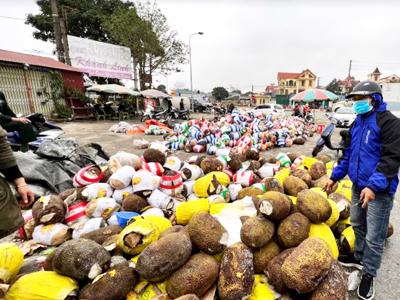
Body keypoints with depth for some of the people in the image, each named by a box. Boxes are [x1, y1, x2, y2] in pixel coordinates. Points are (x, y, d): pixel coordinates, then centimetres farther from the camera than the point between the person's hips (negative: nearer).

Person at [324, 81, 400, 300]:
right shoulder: (358, 122, 10)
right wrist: (335, 176, 14)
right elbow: (349, 152, 16)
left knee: (374, 237, 5)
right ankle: (360, 257, 44)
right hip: (358, 185, 8)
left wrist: (374, 185, -31)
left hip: (378, 190, -8)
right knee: (358, 225, 23)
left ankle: (368, 274, 24)